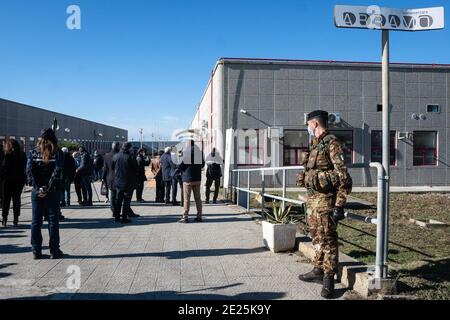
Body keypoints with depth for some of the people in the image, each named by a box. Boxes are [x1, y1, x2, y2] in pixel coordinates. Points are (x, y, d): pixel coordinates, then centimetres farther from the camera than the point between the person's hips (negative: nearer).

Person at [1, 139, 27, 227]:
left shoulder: (8, 155, -12)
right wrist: (23, 179, 11)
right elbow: (25, 168, 6)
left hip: (9, 180, -4)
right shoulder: (23, 155, 3)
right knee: (16, 199, 10)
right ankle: (16, 219, 10)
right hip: (19, 180, 4)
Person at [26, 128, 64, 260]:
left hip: (37, 191, 2)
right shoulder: (58, 153, -3)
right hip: (53, 192, -2)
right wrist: (48, 189, -13)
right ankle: (54, 251, 9)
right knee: (53, 221, 5)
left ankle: (36, 251, 14)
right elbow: (57, 172, -14)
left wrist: (37, 188, -10)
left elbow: (29, 170, -7)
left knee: (36, 221, 9)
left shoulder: (33, 153, 4)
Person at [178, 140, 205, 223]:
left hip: (187, 178, -4)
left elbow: (180, 165, -10)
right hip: (197, 178, 4)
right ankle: (199, 216, 12)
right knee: (198, 198, 10)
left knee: (187, 199, 0)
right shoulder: (200, 152, 4)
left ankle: (185, 217, 1)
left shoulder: (185, 152, -10)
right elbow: (202, 164, 13)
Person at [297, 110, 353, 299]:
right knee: (316, 237, 17)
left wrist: (339, 205, -20)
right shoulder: (315, 145, 16)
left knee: (327, 239, -2)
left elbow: (344, 178, -17)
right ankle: (318, 271, 30)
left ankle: (329, 279, 8)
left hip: (325, 200, -9)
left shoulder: (331, 144, -13)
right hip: (312, 198, 9)